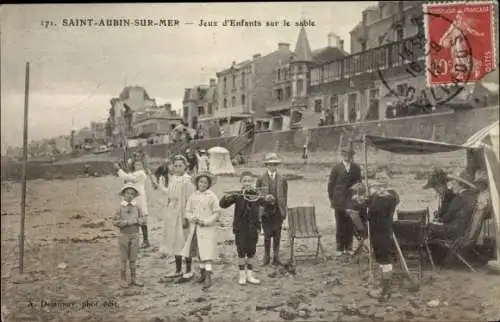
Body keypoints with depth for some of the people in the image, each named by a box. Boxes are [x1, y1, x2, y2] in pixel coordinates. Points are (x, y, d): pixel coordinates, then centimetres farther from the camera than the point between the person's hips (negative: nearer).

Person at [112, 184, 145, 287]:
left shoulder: (137, 207, 0)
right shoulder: (121, 208, -7)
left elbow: (142, 220, 2)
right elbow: (115, 221, -11)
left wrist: (136, 221, -18)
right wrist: (127, 222, -18)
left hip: (134, 236, 2)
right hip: (124, 236, -2)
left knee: (133, 259, 10)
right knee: (124, 259, 7)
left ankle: (133, 279, 19)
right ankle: (123, 280, 16)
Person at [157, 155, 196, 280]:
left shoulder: (187, 180, -13)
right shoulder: (172, 178, 8)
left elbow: (189, 201, -15)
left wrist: (186, 217, -18)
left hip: (182, 215, -7)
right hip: (172, 215, 7)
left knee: (184, 242, 0)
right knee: (174, 242, 13)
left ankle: (188, 270, 13)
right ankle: (178, 270, 26)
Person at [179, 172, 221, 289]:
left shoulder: (212, 196, -3)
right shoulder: (193, 196, 8)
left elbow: (217, 213, -5)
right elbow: (188, 211, 11)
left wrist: (206, 222, -14)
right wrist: (193, 218, -9)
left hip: (207, 228, -5)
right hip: (194, 228, 5)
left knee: (207, 253, -11)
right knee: (199, 253, 11)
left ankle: (208, 277, -13)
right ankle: (202, 274, 23)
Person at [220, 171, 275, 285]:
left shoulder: (256, 194, 0)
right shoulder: (237, 195, -5)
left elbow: (264, 201, -15)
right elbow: (223, 204, -11)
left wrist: (269, 199, -38)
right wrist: (227, 198, -32)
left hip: (253, 228, 2)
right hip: (240, 228, -2)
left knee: (251, 252, 10)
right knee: (241, 252, 5)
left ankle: (249, 275, 22)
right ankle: (242, 275, 17)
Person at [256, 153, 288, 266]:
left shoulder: (282, 179, 7)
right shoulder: (261, 179, 2)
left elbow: (285, 196, 8)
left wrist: (284, 211, 3)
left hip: (278, 211, 2)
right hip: (266, 210, -1)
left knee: (277, 235, 5)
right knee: (267, 235, 1)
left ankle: (276, 257, 14)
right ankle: (266, 257, 12)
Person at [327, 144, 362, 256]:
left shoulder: (356, 168, 8)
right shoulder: (336, 168, 0)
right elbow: (331, 184, 2)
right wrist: (331, 200, -1)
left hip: (352, 201, 2)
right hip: (339, 202, -2)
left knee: (350, 225, 3)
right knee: (340, 225, 3)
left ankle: (348, 247, 13)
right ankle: (340, 248, 10)